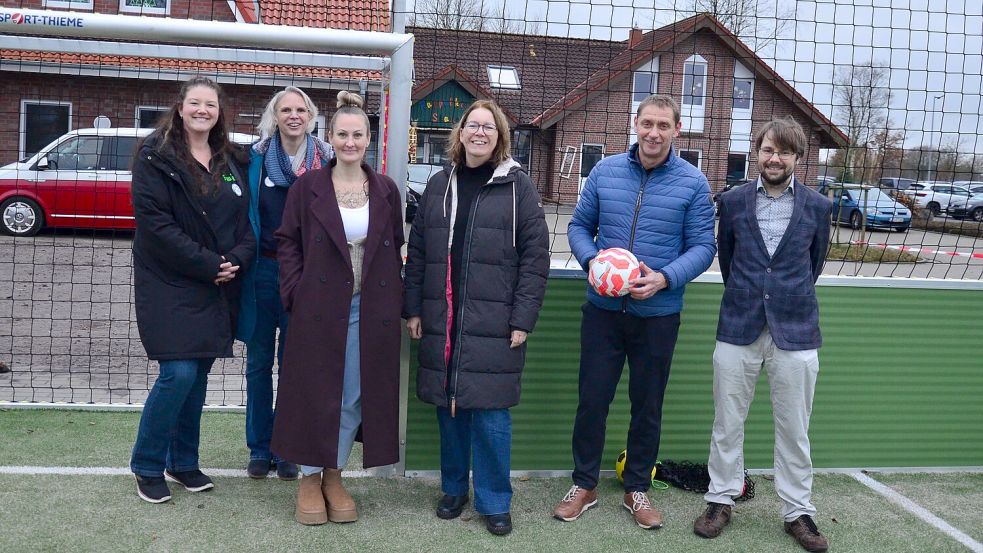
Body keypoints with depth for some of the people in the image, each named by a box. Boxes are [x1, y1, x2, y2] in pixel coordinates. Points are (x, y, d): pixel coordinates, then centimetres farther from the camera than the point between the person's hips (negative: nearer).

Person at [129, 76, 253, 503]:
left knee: (199, 374, 10)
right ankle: (147, 466, 7)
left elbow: (244, 220, 12)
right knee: (178, 374, -12)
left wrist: (237, 259, -8)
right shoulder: (156, 156, -5)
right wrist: (207, 263, -18)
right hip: (170, 285, -5)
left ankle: (183, 462, 24)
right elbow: (154, 220, -13)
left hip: (218, 289, 6)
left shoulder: (231, 162, 12)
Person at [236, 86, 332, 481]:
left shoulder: (327, 162, 1)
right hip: (263, 271, 1)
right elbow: (245, 214, 6)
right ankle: (259, 448, 20)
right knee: (259, 361, 8)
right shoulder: (257, 159, 1)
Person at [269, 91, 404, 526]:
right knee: (315, 392, 5)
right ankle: (310, 478, 21)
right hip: (319, 306, -2)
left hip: (370, 310, 2)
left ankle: (334, 475, 24)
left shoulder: (386, 190, 5)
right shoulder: (307, 187, -1)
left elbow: (395, 247, 9)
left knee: (355, 395, 8)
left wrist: (393, 300, 2)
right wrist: (295, 293, -8)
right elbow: (287, 242, 2)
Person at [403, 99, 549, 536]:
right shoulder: (439, 185, 11)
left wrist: (523, 320, -9)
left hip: (494, 325, -3)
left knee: (491, 414, -1)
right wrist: (413, 309, 7)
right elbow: (417, 251, 13)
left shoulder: (517, 186, 0)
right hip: (442, 321, 3)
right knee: (449, 408, 10)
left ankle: (494, 501, 15)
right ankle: (454, 489, 28)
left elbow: (535, 257, -4)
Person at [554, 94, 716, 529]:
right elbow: (579, 226, 7)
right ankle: (584, 485, 25)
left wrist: (665, 278, -21)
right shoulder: (604, 172, 1)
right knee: (592, 398, 7)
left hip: (658, 314, -1)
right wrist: (591, 259, -14)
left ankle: (637, 489, 30)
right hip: (603, 309, 1)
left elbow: (702, 247, -4)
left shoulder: (693, 183, -5)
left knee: (647, 404, 12)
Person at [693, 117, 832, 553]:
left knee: (794, 429, 7)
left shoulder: (817, 206, 1)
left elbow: (815, 263, 14)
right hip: (738, 327, 1)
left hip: (795, 332, 0)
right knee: (727, 422, 9)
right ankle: (721, 499, 24)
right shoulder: (734, 200, 2)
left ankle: (797, 511, 21)